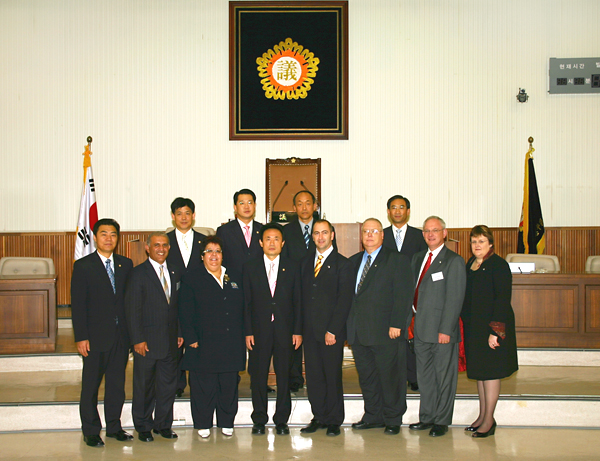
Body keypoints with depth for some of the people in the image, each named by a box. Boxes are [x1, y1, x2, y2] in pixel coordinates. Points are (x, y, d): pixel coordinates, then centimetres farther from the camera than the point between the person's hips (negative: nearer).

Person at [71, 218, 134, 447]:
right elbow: (78, 305, -6)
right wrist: (81, 337, -11)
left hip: (121, 336, 4)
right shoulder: (83, 266, -3)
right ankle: (91, 431, 19)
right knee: (91, 385, 6)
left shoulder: (126, 264, 8)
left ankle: (114, 427, 24)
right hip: (95, 336, -3)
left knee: (117, 384, 11)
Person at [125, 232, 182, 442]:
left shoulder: (175, 273, 10)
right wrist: (138, 340, -14)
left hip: (170, 341, 5)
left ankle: (163, 424, 25)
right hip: (147, 341, -5)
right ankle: (143, 427, 21)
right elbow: (132, 310, -9)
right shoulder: (138, 273, -6)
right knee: (144, 386, 7)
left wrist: (180, 332, 8)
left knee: (168, 384, 11)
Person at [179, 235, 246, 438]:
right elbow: (185, 314, -3)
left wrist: (243, 336, 7)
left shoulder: (235, 278, 14)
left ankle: (226, 422, 21)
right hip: (204, 344, -3)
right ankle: (203, 424, 16)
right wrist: (191, 339, -10)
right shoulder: (191, 279, 2)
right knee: (204, 386, 2)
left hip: (232, 344, 3)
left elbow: (243, 310, 15)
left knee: (229, 385, 7)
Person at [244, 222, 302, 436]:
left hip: (284, 330, 0)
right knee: (258, 376, 4)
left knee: (284, 376, 5)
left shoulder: (293, 267, 6)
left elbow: (298, 301, 4)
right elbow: (246, 302, 3)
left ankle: (281, 420, 16)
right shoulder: (250, 267, 5)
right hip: (259, 330, 0)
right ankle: (259, 420, 17)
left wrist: (298, 331, -1)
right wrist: (248, 331, -4)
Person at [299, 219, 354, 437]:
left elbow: (344, 300, -7)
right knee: (313, 376, 8)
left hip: (332, 331, -4)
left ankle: (334, 420, 14)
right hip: (309, 330, 5)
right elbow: (302, 296, 13)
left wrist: (333, 330, -13)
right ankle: (319, 417, 20)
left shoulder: (342, 264, -2)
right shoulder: (306, 262, 14)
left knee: (332, 376, 2)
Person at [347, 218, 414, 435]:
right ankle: (373, 416, 24)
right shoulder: (354, 261, 16)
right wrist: (348, 324, 7)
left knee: (390, 375, 2)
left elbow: (403, 295, -8)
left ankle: (393, 419, 15)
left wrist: (396, 324, -15)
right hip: (359, 332, 5)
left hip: (386, 332, -5)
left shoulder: (397, 260, -1)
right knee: (366, 376, 11)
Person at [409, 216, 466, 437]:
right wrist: (413, 322, 7)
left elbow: (455, 299, -14)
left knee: (444, 376, 5)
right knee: (424, 375, 15)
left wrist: (446, 329, -18)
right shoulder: (418, 258, 13)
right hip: (421, 328, 7)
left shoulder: (453, 261, -9)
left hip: (442, 330, -7)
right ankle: (426, 417, 27)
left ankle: (441, 421, 16)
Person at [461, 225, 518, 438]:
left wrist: (495, 331, -22)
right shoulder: (470, 264, 11)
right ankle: (483, 416, 22)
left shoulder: (498, 265, -12)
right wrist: (466, 325, 10)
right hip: (473, 327, 8)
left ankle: (489, 420, 7)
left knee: (490, 371, -1)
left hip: (492, 326, -7)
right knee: (479, 371, 13)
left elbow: (503, 299, -17)